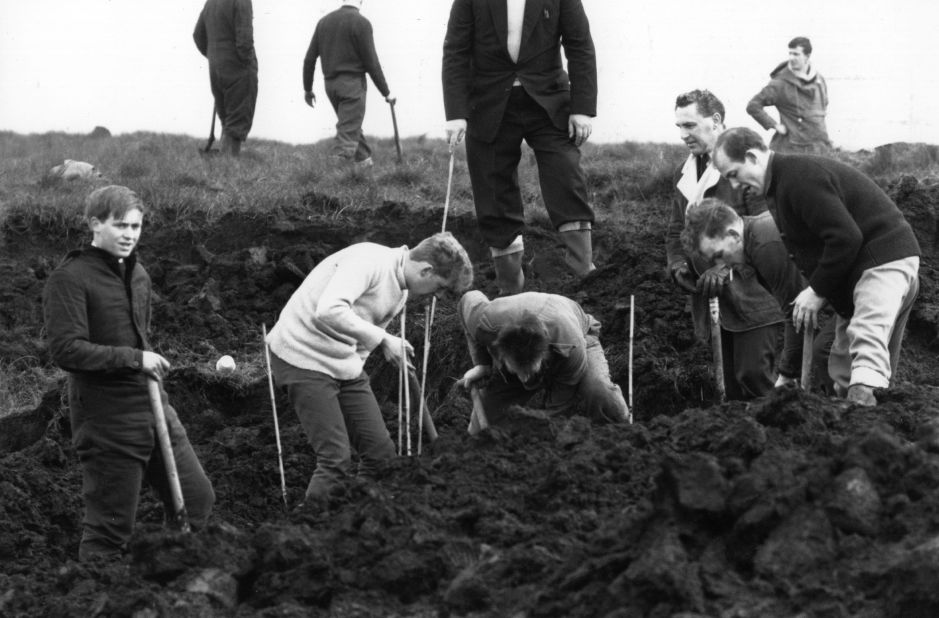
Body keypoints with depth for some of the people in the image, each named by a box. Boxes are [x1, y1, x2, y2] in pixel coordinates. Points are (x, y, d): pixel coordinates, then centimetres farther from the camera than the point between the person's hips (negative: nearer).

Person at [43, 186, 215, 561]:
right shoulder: (70, 279, -11)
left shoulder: (138, 275, 14)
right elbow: (65, 350, -20)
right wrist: (134, 359, -20)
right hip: (107, 421, -8)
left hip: (155, 409, 8)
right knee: (109, 529, -2)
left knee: (198, 501, 11)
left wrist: (155, 374, 14)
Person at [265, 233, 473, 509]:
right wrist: (382, 340, -28)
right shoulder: (368, 260, -20)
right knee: (336, 460, -14)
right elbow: (328, 312, -33)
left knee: (381, 452, 2)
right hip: (304, 358, -9)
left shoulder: (400, 290, 10)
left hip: (344, 363, 9)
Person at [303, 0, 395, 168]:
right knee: (348, 133, -7)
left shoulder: (324, 21, 6)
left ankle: (364, 161, 32)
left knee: (353, 126, 23)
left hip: (330, 83, 6)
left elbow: (309, 58, 8)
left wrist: (307, 89, 18)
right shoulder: (361, 23, -10)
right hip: (352, 84, -6)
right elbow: (371, 63, -10)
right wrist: (386, 92, -2)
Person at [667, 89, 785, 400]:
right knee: (732, 386, 6)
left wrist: (728, 268, -20)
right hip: (711, 299, 7)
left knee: (754, 375, -13)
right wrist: (677, 264, 3)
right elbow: (675, 232, 24)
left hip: (751, 296, -7)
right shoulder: (684, 175, 17)